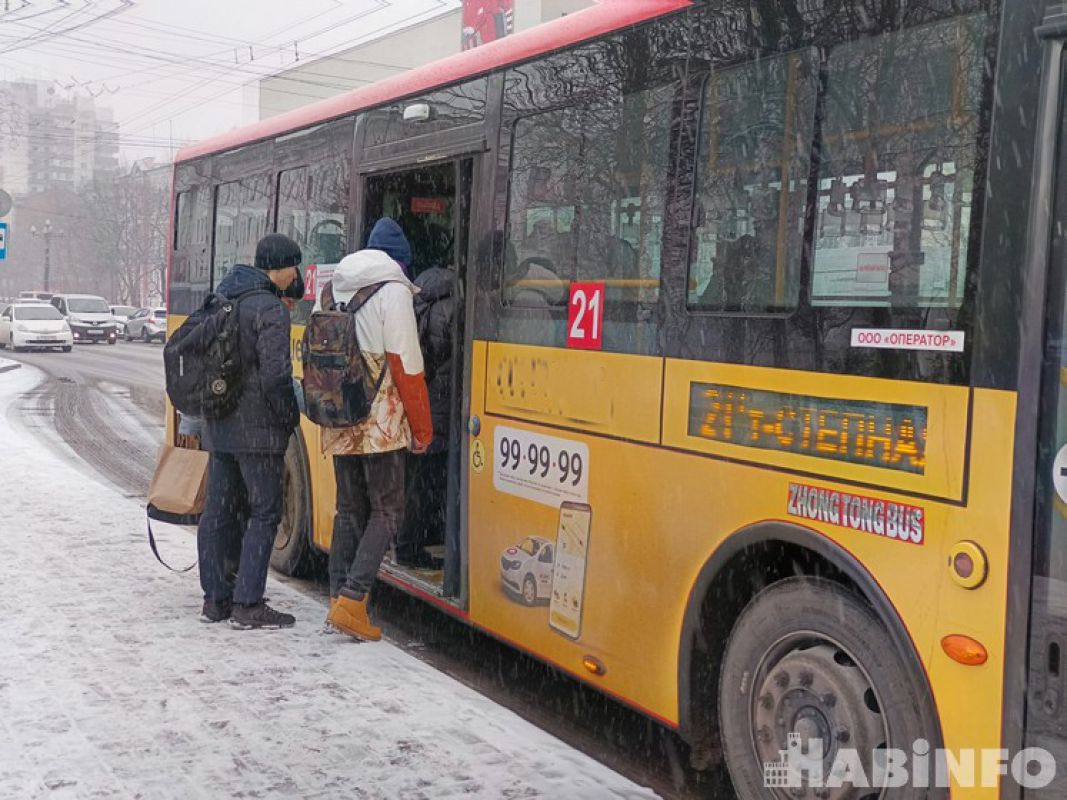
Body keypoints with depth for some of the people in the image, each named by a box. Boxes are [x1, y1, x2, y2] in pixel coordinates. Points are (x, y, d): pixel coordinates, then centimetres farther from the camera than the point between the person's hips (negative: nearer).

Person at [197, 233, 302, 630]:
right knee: (264, 512, -1)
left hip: (218, 425, 8)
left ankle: (215, 598, 18)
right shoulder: (270, 309, -14)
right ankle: (248, 604, -1)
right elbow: (275, 375, -20)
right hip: (256, 429, -8)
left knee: (218, 510, 11)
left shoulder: (221, 300, 12)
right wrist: (291, 418, -6)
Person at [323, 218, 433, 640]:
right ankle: (352, 602, -7)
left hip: (339, 425, 6)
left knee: (349, 510, 15)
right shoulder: (393, 291, -8)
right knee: (386, 512, 2)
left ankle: (338, 598, 15)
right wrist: (423, 429, -4)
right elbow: (407, 366, -10)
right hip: (380, 423, -6)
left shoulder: (331, 290, 12)